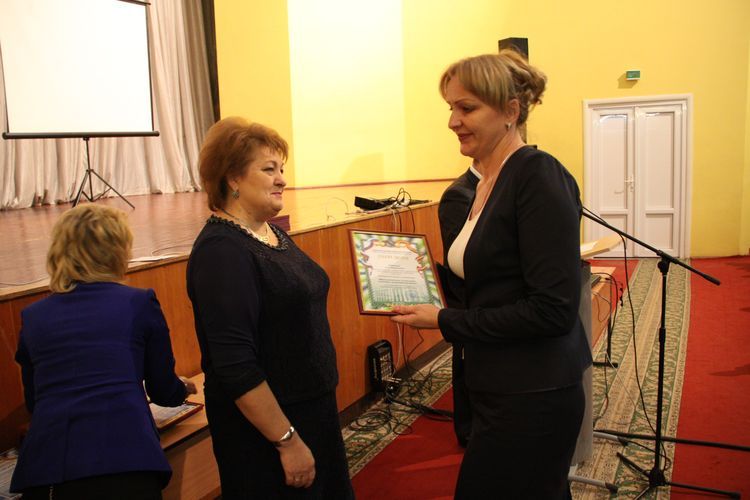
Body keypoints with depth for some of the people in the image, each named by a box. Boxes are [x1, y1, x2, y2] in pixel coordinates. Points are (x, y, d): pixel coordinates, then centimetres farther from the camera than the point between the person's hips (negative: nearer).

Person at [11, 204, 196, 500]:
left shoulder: (32, 317, 13)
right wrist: (185, 388, 37)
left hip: (43, 467, 3)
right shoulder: (139, 303, 4)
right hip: (123, 463, -3)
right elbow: (164, 391, 13)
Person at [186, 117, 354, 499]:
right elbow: (236, 366, -25)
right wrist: (287, 441, -21)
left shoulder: (273, 234, 5)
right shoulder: (222, 250, -21)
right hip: (264, 426, -9)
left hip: (314, 407, 9)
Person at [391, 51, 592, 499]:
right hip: (500, 390, 8)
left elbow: (553, 309, -22)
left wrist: (445, 321, -17)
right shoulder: (488, 183, 8)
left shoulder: (540, 177, -18)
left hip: (531, 398, -8)